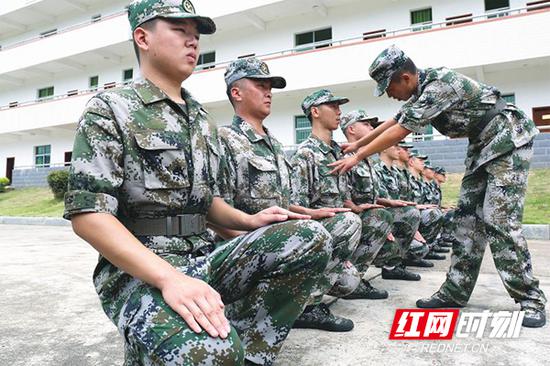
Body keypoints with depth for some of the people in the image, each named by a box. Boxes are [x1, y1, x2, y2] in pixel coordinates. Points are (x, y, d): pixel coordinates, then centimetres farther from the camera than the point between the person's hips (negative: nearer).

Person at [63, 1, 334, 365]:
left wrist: (249, 221, 0)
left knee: (311, 237, -15)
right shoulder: (110, 109, -4)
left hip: (202, 259, 6)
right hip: (138, 270, -5)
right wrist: (169, 277, -26)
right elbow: (88, 214, -14)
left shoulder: (204, 122, 16)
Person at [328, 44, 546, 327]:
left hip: (508, 141, -9)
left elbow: (400, 132, -26)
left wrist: (357, 157, -20)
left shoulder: (440, 83, -25)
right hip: (482, 147, 9)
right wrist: (356, 144, 18)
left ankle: (531, 300, -2)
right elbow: (393, 122, 15)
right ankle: (456, 291, 6)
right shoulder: (421, 91, 4)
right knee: (467, 218, 2)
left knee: (499, 222, -14)